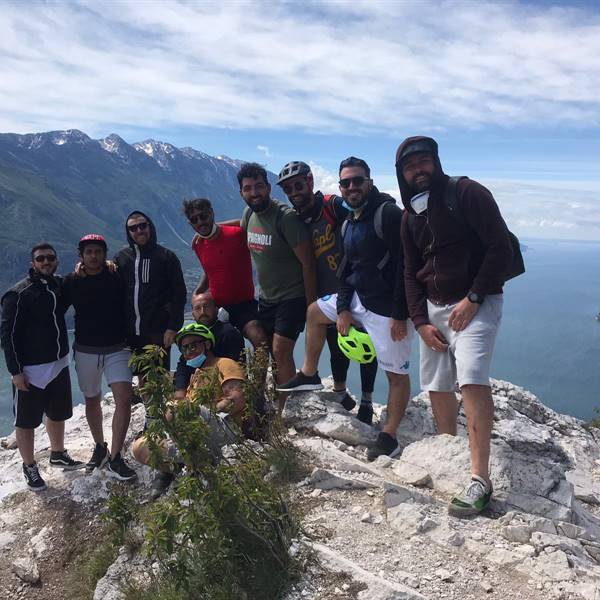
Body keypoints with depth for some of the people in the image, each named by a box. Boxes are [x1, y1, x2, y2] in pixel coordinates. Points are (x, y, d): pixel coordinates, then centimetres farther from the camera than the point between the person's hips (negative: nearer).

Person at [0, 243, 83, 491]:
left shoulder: (58, 285, 3)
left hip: (59, 365, 6)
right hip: (30, 371, -6)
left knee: (58, 414, 21)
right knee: (26, 421, 7)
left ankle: (58, 454, 40)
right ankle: (29, 467, 23)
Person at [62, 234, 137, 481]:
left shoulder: (116, 277, -4)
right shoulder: (71, 281, -2)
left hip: (117, 349, -2)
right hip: (86, 351, 2)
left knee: (124, 398, -15)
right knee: (92, 401, 15)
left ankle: (115, 458, -8)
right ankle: (99, 447, 36)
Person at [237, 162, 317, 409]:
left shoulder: (286, 217, -21)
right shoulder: (249, 214, 2)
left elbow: (308, 262, -19)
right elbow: (240, 225, 29)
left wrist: (311, 305, -17)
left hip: (292, 298, -8)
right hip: (266, 297, 8)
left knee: (280, 352, -13)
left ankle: (281, 411, 0)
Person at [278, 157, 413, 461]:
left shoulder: (389, 214, -16)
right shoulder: (348, 224, 12)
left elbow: (404, 266, -21)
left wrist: (399, 315, -23)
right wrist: (342, 309, 6)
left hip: (387, 308, -9)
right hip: (358, 299, 9)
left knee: (396, 374, -2)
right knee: (314, 312, 22)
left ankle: (389, 437, 11)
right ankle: (309, 375, 32)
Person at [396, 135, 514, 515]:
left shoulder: (467, 193, -8)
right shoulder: (410, 216, 12)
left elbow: (501, 249, -14)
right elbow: (411, 274, 13)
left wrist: (472, 299, -18)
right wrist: (421, 322, 1)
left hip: (475, 302, -7)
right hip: (432, 307, 7)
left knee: (472, 377, -24)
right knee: (437, 387, 8)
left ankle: (480, 479, -23)